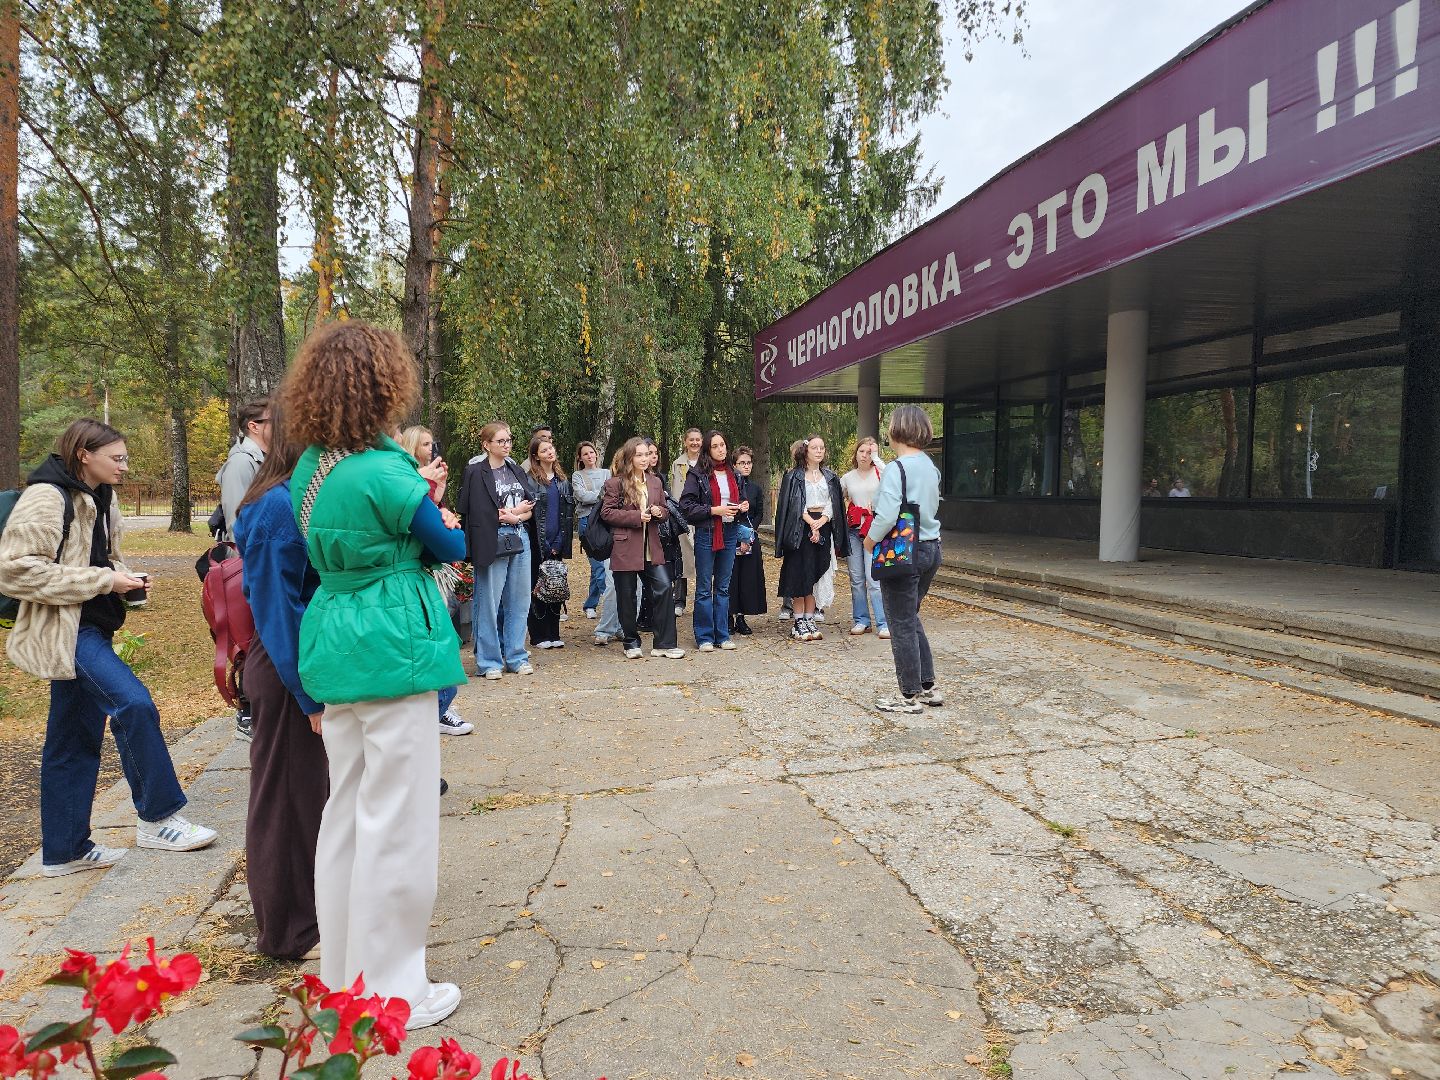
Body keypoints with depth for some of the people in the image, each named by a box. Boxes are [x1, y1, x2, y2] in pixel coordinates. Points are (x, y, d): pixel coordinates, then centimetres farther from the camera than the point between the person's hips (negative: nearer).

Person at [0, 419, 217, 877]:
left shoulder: (101, 499, 14)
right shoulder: (46, 498, -14)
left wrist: (125, 578, 4)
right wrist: (103, 580, -20)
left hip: (91, 628, 9)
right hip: (63, 631, -9)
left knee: (75, 741, 12)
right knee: (134, 704, -21)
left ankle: (64, 851, 21)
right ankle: (156, 817, -8)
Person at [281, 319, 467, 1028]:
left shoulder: (308, 469, 6)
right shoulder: (385, 473, -19)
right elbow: (450, 548, -4)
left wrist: (422, 520, 8)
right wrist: (446, 526, 17)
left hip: (335, 649, 9)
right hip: (393, 650, -9)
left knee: (345, 811, 18)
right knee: (395, 821, 2)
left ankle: (344, 972, 33)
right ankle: (391, 993, 15)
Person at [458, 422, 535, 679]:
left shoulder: (517, 471, 15)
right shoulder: (476, 472, -4)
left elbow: (532, 506, 11)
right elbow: (478, 513, -12)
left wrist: (514, 515, -8)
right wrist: (516, 511, -6)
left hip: (519, 539, 6)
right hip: (492, 542, -6)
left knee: (519, 600, 9)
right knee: (489, 602, -2)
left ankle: (516, 657, 20)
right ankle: (489, 661, 10)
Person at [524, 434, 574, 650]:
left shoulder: (562, 480, 12)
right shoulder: (530, 480, -6)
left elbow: (568, 514, 11)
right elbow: (526, 513, -9)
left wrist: (560, 544, 1)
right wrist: (544, 545, -10)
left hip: (557, 544, 5)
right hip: (537, 543, -5)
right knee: (537, 589, 1)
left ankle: (553, 635, 16)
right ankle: (538, 636, 9)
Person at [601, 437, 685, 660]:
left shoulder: (655, 482, 13)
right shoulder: (615, 483, -4)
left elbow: (665, 510, 21)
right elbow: (607, 512, -7)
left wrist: (659, 512, -4)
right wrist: (636, 516, -15)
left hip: (651, 547, 4)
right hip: (625, 548, -4)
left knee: (663, 588, -7)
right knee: (627, 596, 4)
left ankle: (664, 643, 1)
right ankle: (631, 643, 20)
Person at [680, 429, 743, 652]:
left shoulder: (733, 474, 11)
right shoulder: (697, 475, -7)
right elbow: (686, 506, -12)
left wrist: (743, 506, 2)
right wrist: (714, 510, -18)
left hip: (729, 534, 5)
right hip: (706, 535, -5)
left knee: (723, 588, 12)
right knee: (704, 589, 2)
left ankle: (722, 635, 20)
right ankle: (704, 637, 10)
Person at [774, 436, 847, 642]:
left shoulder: (830, 477, 14)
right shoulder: (794, 476, 2)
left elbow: (832, 505, 6)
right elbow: (793, 505, -6)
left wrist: (820, 522, -11)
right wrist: (811, 522, -16)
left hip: (823, 526, 4)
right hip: (800, 528, -4)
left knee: (816, 573, 3)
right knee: (800, 573, -5)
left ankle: (810, 619, 8)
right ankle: (799, 622, -1)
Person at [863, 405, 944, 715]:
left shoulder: (896, 469, -17)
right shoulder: (931, 466, 9)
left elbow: (886, 515, -26)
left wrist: (870, 540, -8)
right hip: (930, 549, 8)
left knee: (902, 625, 3)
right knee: (911, 619, 21)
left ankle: (910, 697, 12)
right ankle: (928, 687, 26)